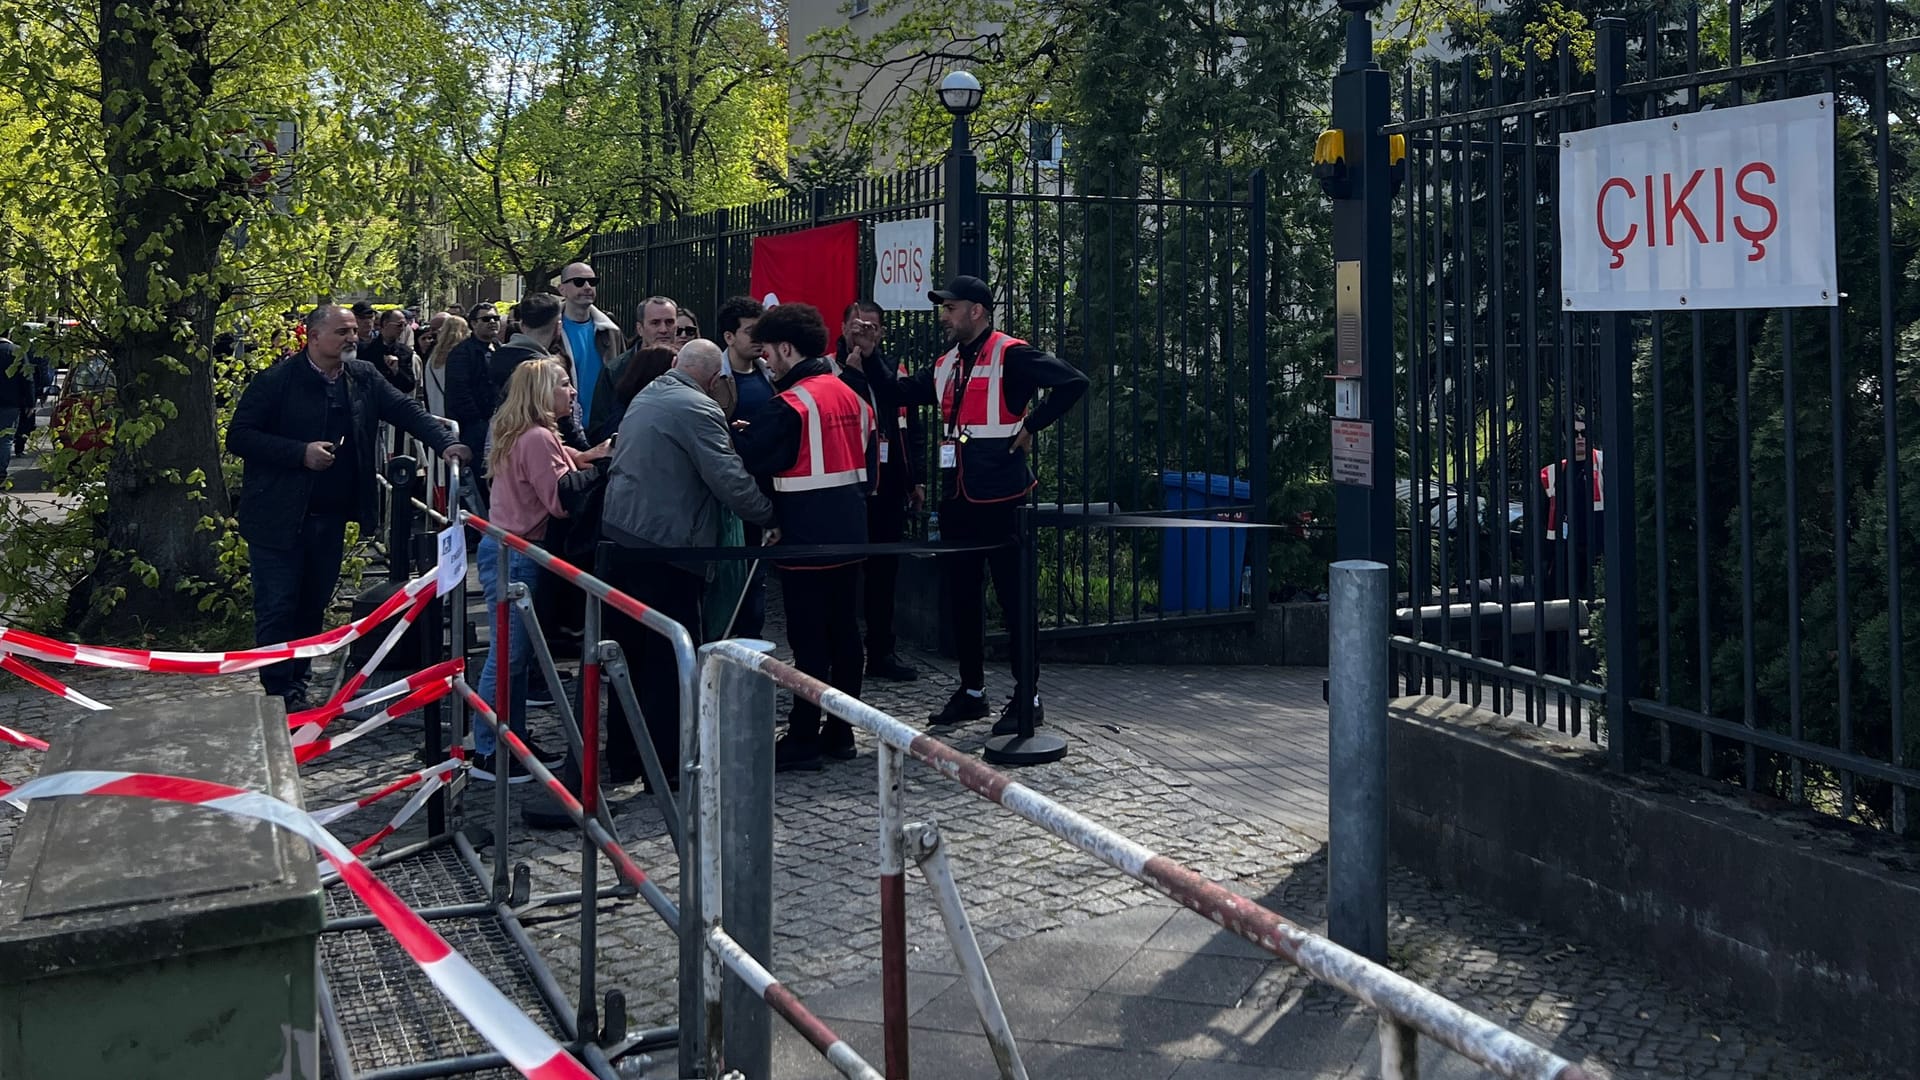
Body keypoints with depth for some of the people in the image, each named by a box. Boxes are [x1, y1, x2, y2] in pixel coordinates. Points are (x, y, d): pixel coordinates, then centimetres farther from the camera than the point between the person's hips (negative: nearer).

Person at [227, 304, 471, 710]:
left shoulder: (364, 377, 5)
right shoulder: (276, 381, -10)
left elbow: (406, 410, 2)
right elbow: (238, 437, -11)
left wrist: (446, 443, -16)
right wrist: (301, 452, -20)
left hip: (331, 518, 5)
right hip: (280, 519, -5)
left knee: (313, 606, 13)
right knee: (278, 609, -2)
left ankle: (298, 687, 25)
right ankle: (281, 696, 7)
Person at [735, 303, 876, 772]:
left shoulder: (791, 404, -15)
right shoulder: (850, 396, 10)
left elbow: (745, 454, -14)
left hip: (808, 538, -8)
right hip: (848, 533, 8)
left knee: (808, 637, -4)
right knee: (843, 628, 12)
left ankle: (802, 740, 0)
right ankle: (840, 732, 19)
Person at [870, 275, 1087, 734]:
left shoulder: (1011, 356, -9)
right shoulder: (946, 366, 16)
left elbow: (1073, 382, -17)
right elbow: (897, 393, 18)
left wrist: (1030, 424, -14)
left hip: (999, 497, -8)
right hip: (957, 498, 8)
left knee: (1014, 596, -3)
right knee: (963, 596, 13)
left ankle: (1027, 697, 3)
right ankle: (971, 691, 24)